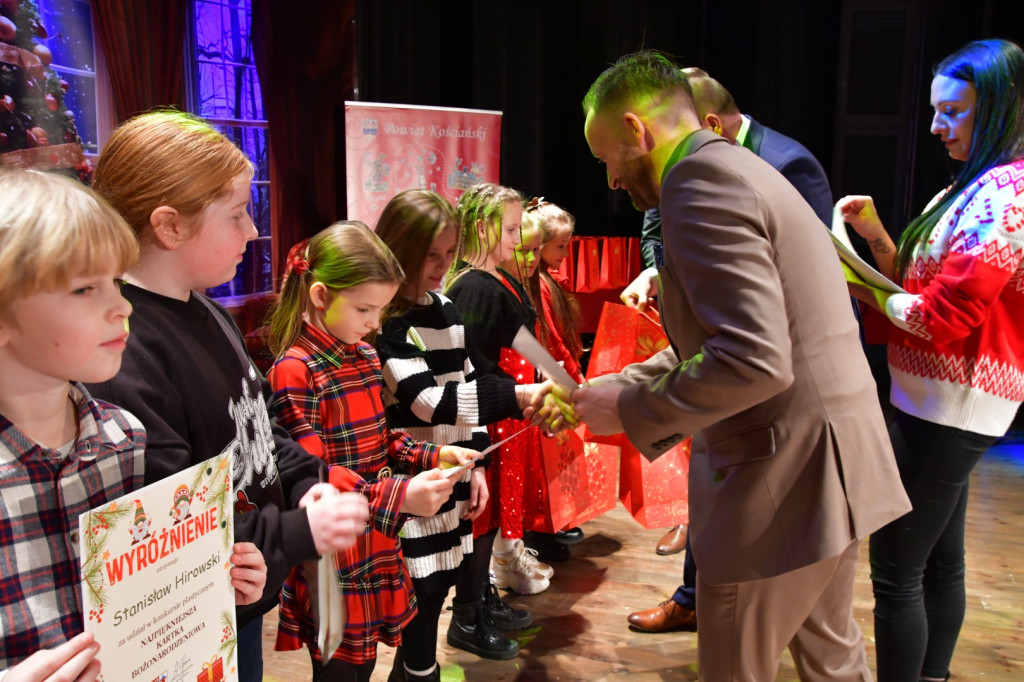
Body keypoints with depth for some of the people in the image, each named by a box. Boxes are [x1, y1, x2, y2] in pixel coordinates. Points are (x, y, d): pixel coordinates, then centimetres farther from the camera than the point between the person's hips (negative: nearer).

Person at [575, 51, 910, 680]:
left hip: (782, 481, -10)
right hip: (833, 464, 10)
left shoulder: (700, 182, -19)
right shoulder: (738, 169, 14)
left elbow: (755, 362, -29)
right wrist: (618, 387, 13)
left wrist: (631, 409, -18)